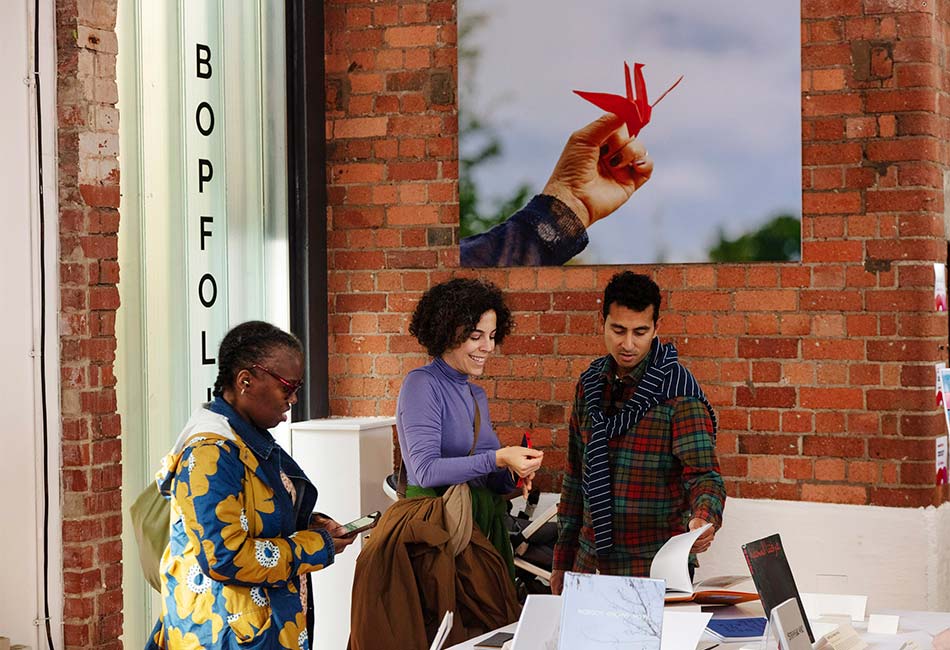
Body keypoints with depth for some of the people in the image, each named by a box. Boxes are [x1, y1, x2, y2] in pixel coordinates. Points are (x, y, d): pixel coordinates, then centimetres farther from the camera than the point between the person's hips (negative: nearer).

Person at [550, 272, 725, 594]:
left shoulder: (678, 393, -11)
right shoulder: (591, 383, 6)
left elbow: (704, 474, -18)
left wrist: (704, 518, -41)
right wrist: (562, 561, 13)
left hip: (654, 569, -5)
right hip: (591, 563, 5)